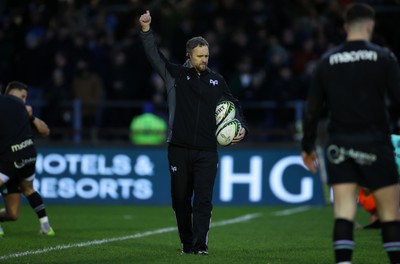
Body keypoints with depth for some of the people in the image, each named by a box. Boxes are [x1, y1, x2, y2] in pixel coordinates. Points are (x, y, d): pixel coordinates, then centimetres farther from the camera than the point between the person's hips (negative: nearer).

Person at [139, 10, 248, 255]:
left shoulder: (217, 80, 11)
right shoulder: (176, 75, 5)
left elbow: (233, 105, 18)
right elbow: (155, 55, -5)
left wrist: (241, 127, 2)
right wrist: (146, 30, -18)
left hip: (207, 151, 0)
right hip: (179, 149, 0)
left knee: (203, 199, -9)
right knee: (181, 199, 6)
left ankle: (200, 244, -11)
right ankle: (186, 243, 19)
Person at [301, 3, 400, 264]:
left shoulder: (327, 61, 5)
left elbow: (312, 108, 7)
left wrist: (308, 145, 16)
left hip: (339, 146, 3)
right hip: (374, 144, -3)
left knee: (344, 212, 0)